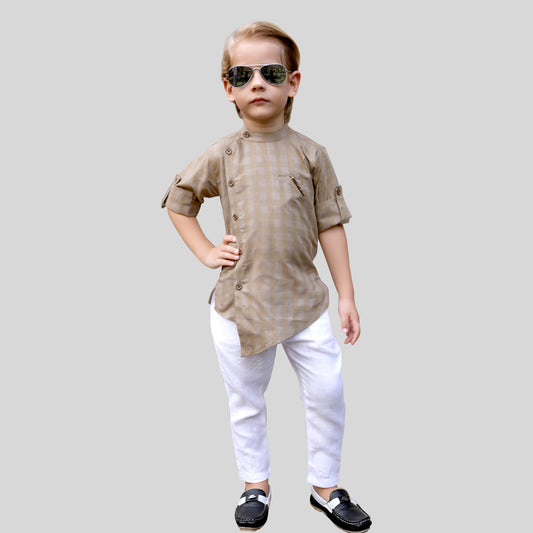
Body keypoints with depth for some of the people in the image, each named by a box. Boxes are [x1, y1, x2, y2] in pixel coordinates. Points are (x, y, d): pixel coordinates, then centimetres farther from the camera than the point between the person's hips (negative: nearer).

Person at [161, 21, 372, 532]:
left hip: (304, 300, 0)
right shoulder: (222, 155, -2)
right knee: (246, 402, 13)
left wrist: (346, 296, 1)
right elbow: (178, 202, 12)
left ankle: (325, 486, 27)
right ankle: (255, 485, 35)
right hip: (239, 303, 0)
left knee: (327, 394, 5)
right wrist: (206, 252, 0)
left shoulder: (309, 153, -1)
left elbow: (330, 225, 2)